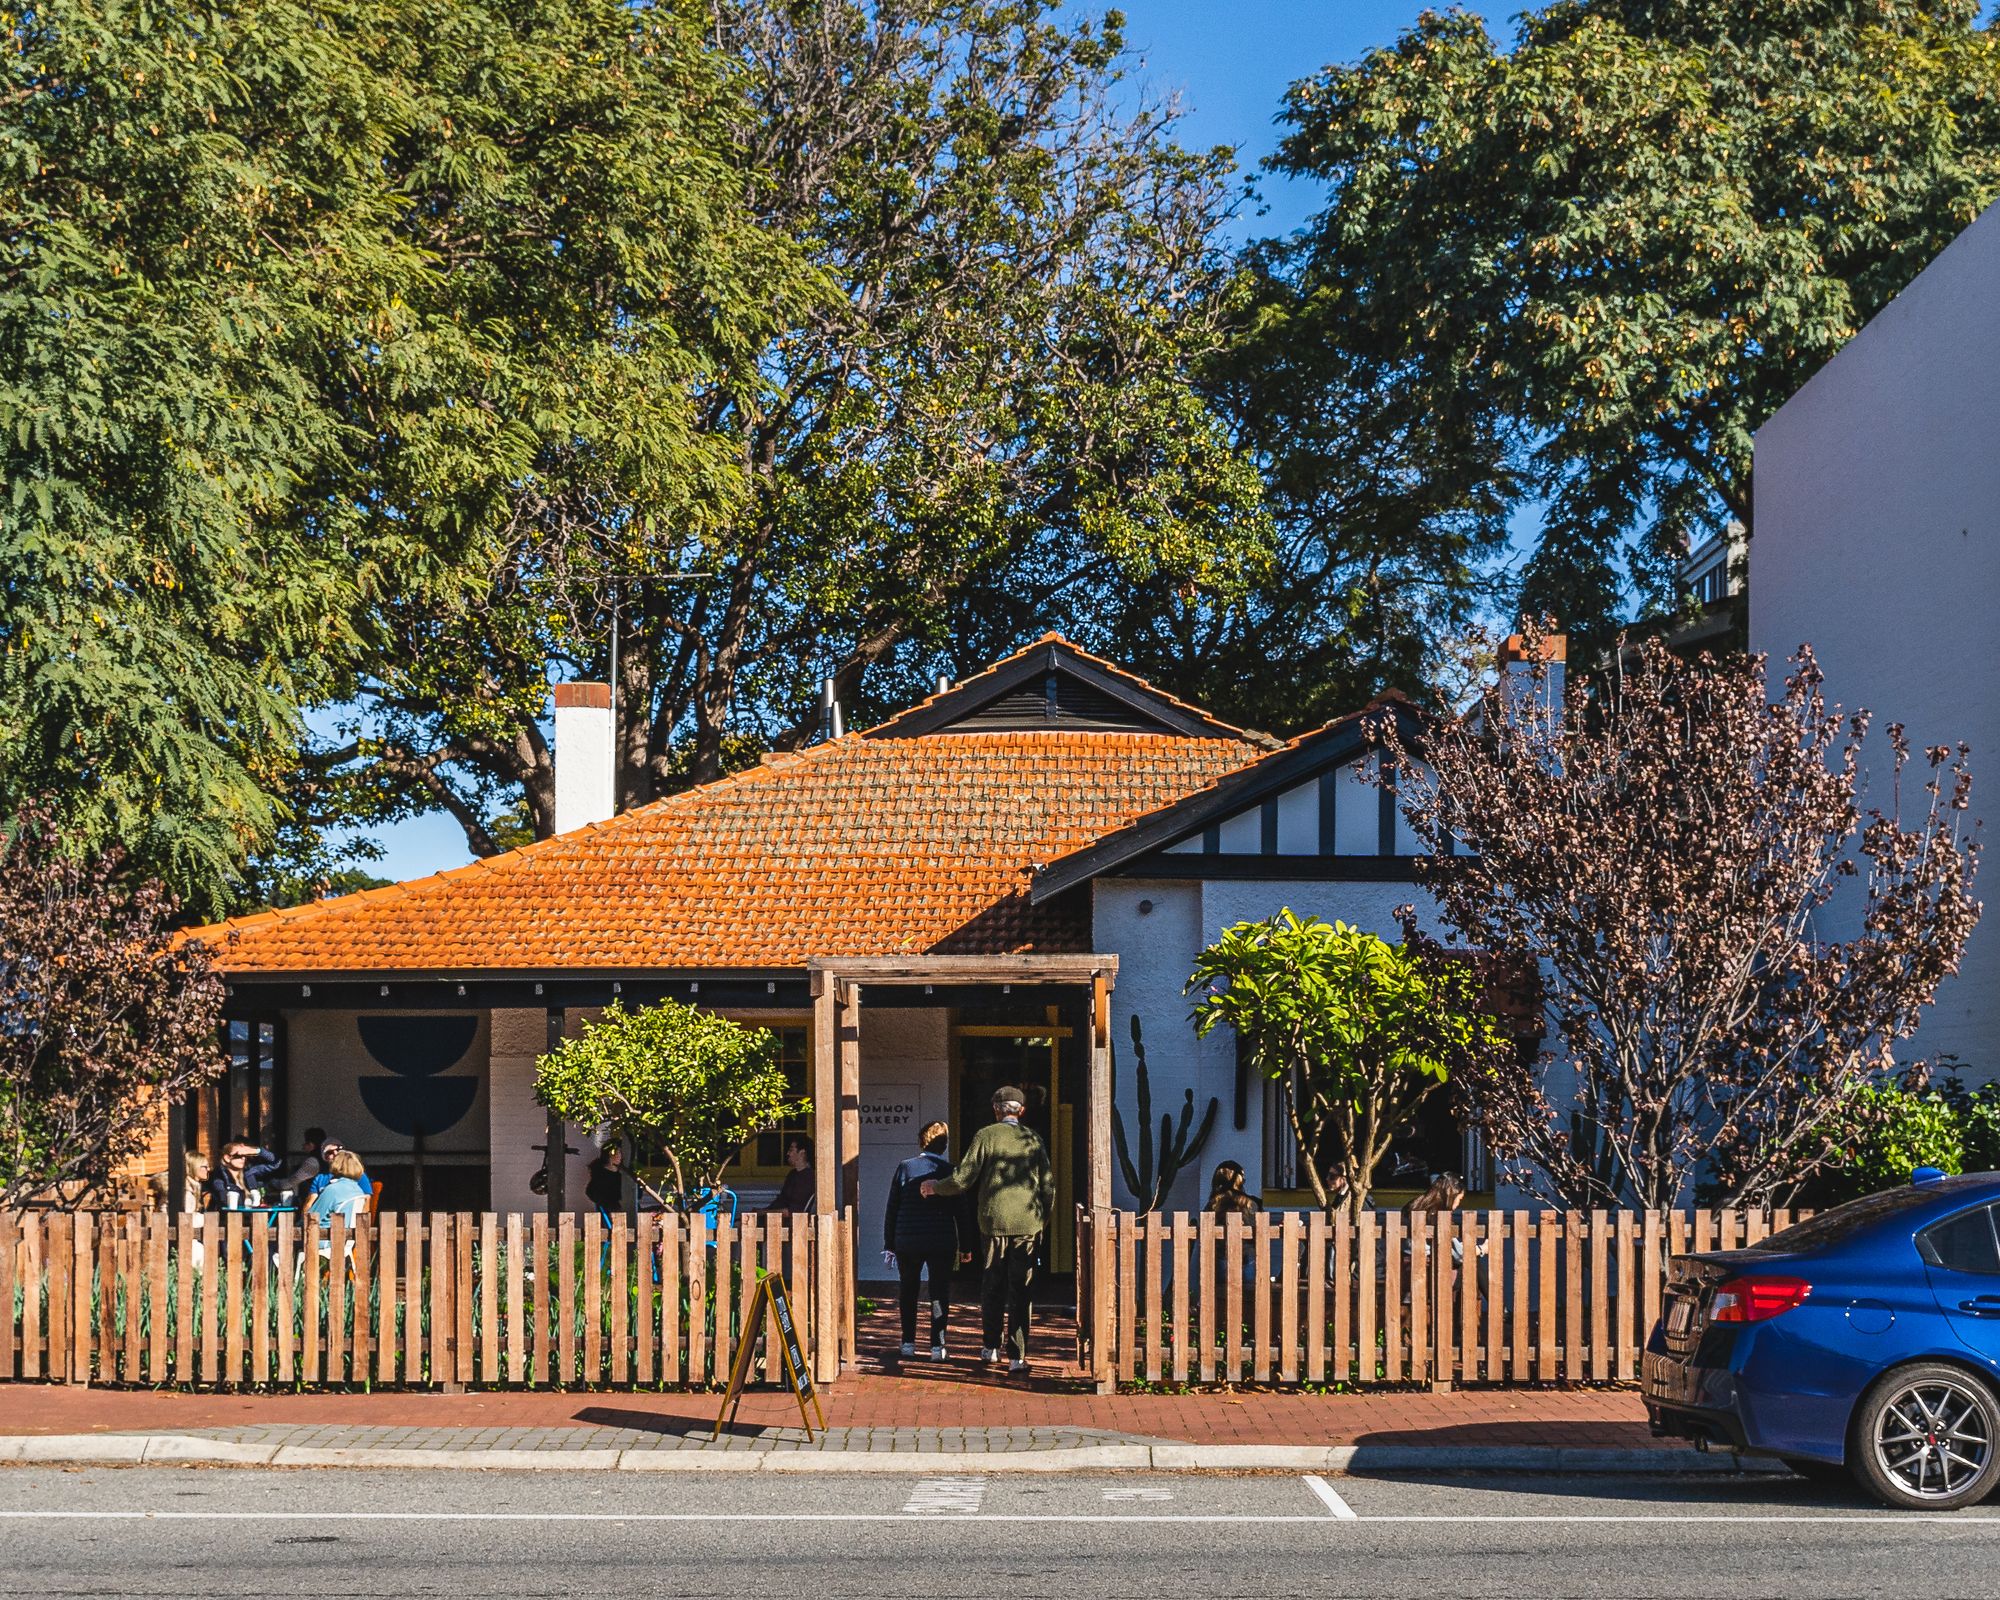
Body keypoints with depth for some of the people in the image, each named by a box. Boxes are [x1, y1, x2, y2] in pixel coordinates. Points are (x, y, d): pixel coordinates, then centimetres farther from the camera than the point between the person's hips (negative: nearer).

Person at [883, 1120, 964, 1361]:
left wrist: (889, 1245, 6)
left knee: (909, 1291, 16)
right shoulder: (949, 1171, -1)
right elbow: (960, 1211, 2)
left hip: (907, 1242, 1)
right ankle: (937, 1345, -4)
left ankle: (908, 1343, 16)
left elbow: (892, 1209, 1)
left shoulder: (905, 1168, 0)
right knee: (940, 1293, 4)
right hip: (942, 1242, -1)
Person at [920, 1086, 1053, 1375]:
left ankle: (992, 1349, 21)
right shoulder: (1033, 1138, 4)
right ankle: (1017, 1357, -1)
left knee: (992, 1286, 15)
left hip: (994, 1221, -1)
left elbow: (962, 1180, -5)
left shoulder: (986, 1136, -2)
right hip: (1028, 1223, 1)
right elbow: (1048, 1184, 5)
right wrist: (1044, 1221, 18)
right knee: (1020, 1291, 2)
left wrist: (935, 1187, 14)